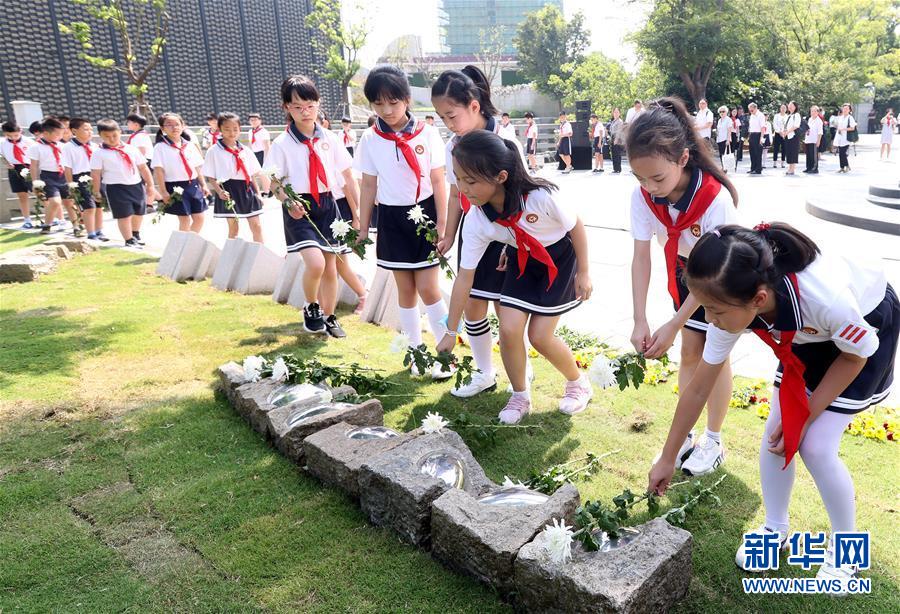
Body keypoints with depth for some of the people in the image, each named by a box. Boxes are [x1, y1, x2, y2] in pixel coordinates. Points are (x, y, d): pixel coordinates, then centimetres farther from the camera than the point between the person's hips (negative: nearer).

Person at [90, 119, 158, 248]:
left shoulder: (131, 149, 7)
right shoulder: (99, 153, -4)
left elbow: (143, 168, 9)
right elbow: (95, 174, -4)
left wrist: (150, 186, 7)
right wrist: (96, 192, -6)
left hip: (136, 185, 5)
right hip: (116, 188, -5)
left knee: (139, 213, 16)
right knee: (124, 215, -5)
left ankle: (135, 236, 38)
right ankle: (129, 241, 6)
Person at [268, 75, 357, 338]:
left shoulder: (330, 139, 4)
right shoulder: (282, 144, -4)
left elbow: (347, 176, 7)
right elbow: (275, 183, -3)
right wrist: (288, 202, -23)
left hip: (327, 204, 4)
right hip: (299, 208, -4)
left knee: (330, 265, 10)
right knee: (315, 262, -22)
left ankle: (329, 317, 28)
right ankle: (311, 307, 7)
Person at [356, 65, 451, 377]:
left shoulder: (427, 134, -6)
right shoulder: (370, 139, -1)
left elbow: (438, 181, -3)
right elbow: (369, 185, 5)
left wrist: (442, 224, -6)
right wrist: (362, 228, 6)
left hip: (424, 214, -2)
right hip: (392, 219, 2)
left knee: (427, 288, -4)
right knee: (405, 290, 9)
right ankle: (416, 352, 22)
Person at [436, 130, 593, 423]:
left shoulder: (540, 197, -36)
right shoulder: (475, 222, -24)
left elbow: (576, 226, -16)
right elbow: (465, 276, -15)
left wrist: (583, 272, -8)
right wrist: (450, 331, -10)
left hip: (559, 258, -3)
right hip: (522, 260, 3)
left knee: (540, 335, -7)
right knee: (509, 329, -10)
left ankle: (579, 383, 23)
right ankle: (520, 396, 15)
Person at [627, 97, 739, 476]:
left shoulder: (715, 199, -38)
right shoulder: (642, 195, -25)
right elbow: (641, 257, -24)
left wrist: (673, 326, -34)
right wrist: (640, 322, -30)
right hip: (683, 273, 4)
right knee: (690, 351, 11)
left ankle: (713, 443, 19)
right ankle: (684, 434, 24)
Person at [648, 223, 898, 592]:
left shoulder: (826, 296, -44)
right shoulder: (735, 304, -28)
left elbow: (855, 355, -19)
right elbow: (697, 390, -16)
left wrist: (806, 417, -15)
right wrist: (666, 460, -8)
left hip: (870, 326, -4)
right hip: (807, 335, 4)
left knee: (816, 446, -9)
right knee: (778, 434, -3)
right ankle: (775, 530, 22)